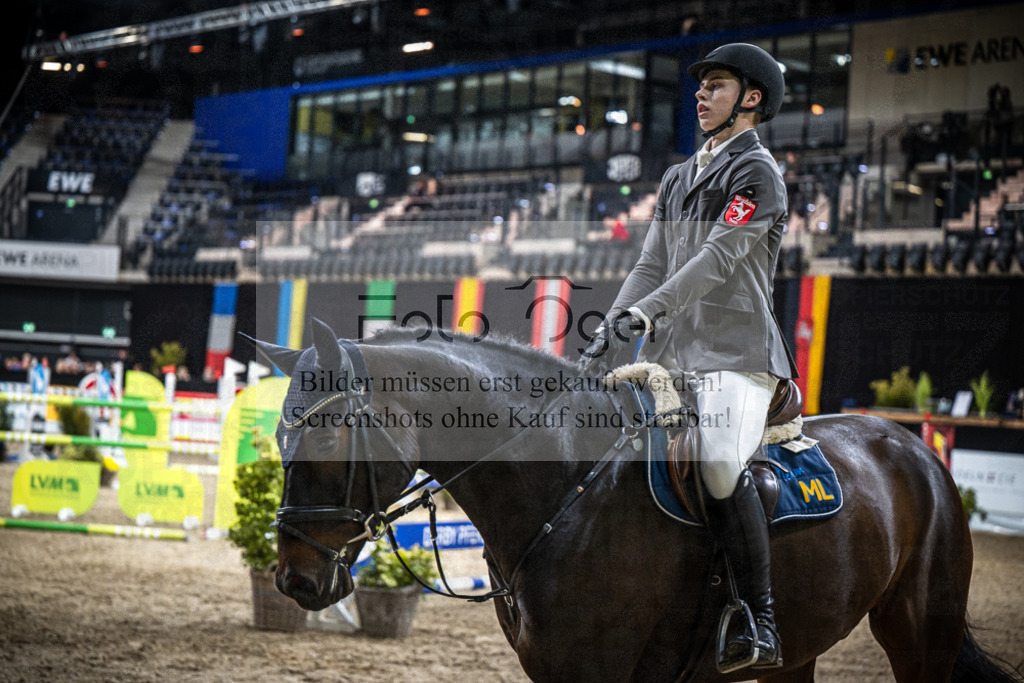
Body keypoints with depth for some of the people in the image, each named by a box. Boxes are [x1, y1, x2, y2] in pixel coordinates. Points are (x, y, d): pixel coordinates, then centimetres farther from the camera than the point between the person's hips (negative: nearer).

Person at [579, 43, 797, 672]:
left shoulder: (758, 173, -2)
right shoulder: (678, 179, 22)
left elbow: (717, 259, -15)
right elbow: (651, 266, 16)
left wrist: (645, 313, -24)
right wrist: (610, 333, 2)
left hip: (736, 353, -8)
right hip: (671, 355, 8)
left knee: (720, 466, -28)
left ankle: (762, 622, -18)